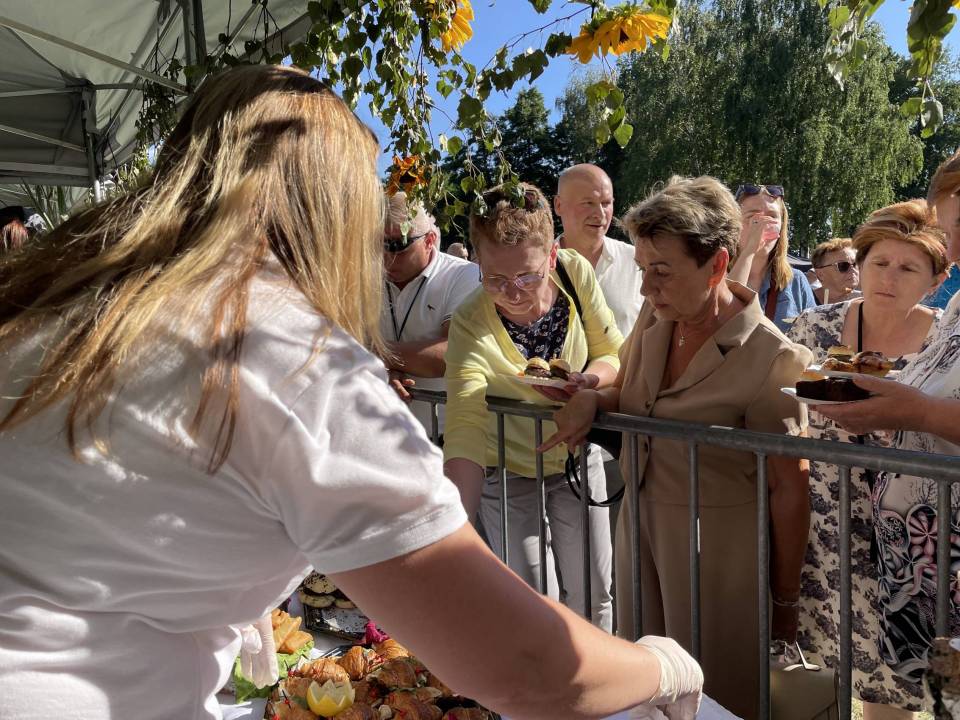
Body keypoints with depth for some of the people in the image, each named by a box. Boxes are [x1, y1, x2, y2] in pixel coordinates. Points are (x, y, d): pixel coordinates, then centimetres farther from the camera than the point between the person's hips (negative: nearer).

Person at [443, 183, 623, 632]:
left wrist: (589, 379, -29)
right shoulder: (471, 325, -30)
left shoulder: (576, 273, -20)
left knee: (592, 596, 13)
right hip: (508, 473, -3)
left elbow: (613, 353, -6)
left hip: (577, 459, 3)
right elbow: (465, 428, -39)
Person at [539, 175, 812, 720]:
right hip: (639, 526, 6)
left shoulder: (774, 359, -21)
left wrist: (786, 601, -9)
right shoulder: (654, 318, -1)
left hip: (718, 547, -6)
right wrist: (591, 399, -7)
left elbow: (790, 490, -16)